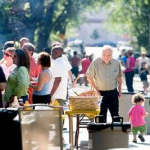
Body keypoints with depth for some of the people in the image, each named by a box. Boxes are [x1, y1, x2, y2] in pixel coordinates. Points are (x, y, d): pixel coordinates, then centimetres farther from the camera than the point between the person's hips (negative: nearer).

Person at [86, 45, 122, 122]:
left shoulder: (116, 63, -1)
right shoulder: (95, 63, -8)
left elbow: (119, 77, 12)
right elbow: (89, 77, -2)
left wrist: (119, 90, 10)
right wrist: (96, 90, -6)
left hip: (113, 92, 1)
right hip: (100, 93, -1)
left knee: (115, 114, 2)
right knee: (101, 115, 5)